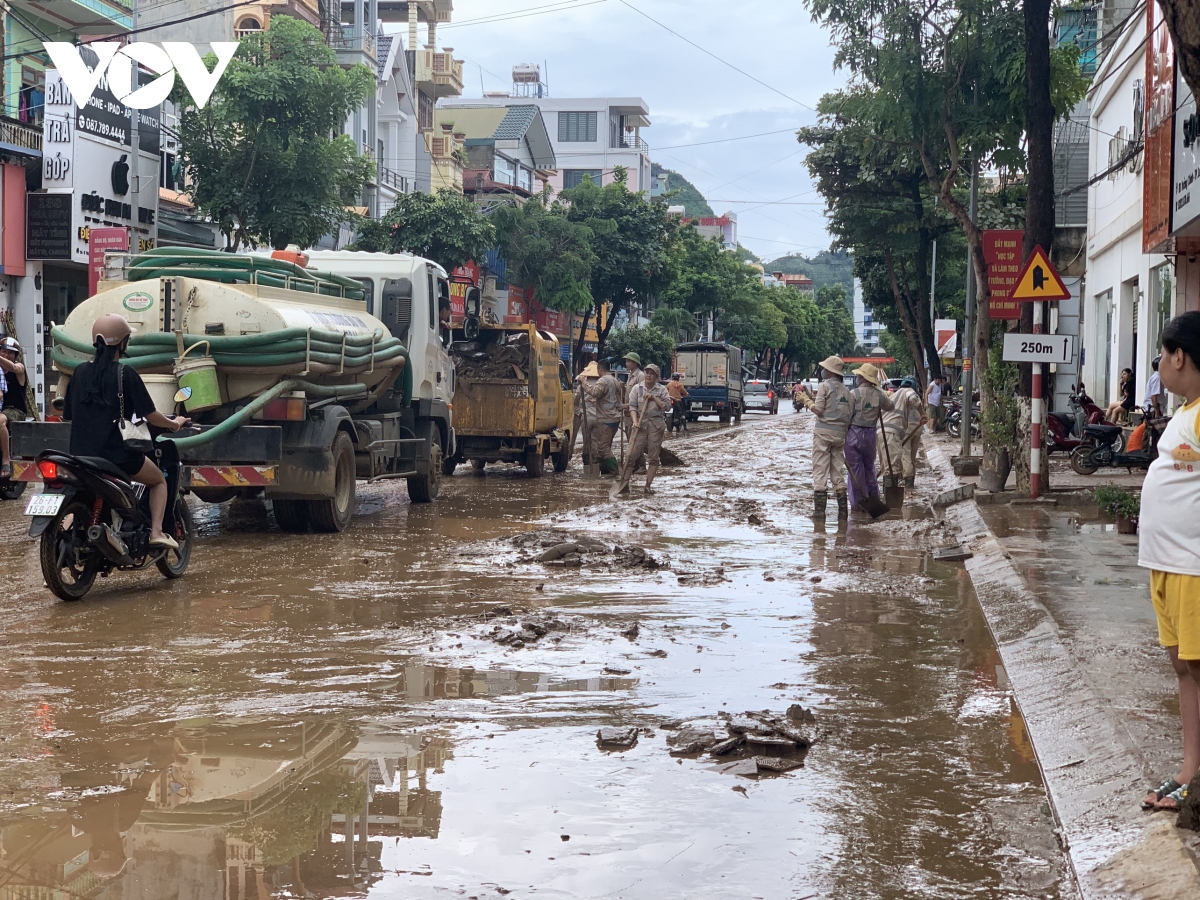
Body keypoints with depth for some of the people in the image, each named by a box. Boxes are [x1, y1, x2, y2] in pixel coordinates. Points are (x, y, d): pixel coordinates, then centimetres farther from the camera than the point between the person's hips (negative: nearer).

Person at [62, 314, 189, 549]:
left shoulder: (81, 371, 4)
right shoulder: (126, 374, -11)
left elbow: (68, 415, 12)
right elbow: (151, 416, -9)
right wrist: (174, 424, 11)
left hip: (81, 453, 5)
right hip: (118, 454, -4)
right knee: (159, 480, 19)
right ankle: (157, 532, 0)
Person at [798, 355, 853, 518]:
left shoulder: (825, 385, -6)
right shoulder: (845, 389, 13)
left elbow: (818, 410, -11)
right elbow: (850, 411, 8)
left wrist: (806, 401, 4)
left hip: (824, 430, -6)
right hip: (840, 432, 6)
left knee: (820, 470, -4)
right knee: (838, 471, 11)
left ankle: (819, 509, -8)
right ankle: (843, 509, 9)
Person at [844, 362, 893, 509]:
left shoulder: (854, 394, -12)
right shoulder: (879, 394, 1)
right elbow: (890, 407, 18)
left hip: (854, 433, -4)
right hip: (871, 434, 4)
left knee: (855, 470, 2)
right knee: (869, 468, 18)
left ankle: (858, 503, 3)